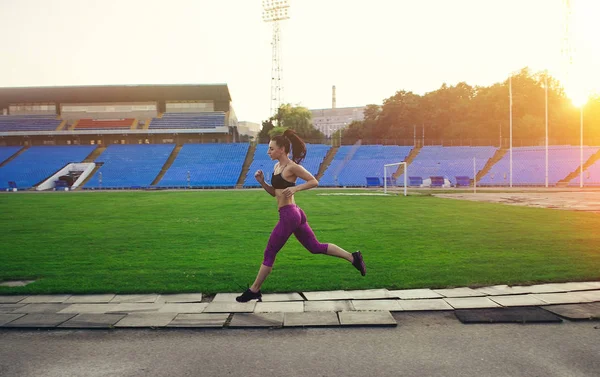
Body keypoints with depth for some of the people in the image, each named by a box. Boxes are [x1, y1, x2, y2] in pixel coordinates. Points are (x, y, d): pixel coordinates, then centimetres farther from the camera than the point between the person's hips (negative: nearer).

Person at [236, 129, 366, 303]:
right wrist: (262, 181, 4)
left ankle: (254, 290, 13)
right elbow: (274, 192, 19)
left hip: (289, 215, -10)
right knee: (315, 246, 15)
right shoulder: (277, 166, 13)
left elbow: (314, 182, -11)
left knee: (269, 253, 1)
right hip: (293, 214, 10)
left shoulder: (292, 167, -13)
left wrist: (295, 188, -22)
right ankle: (353, 257, 17)